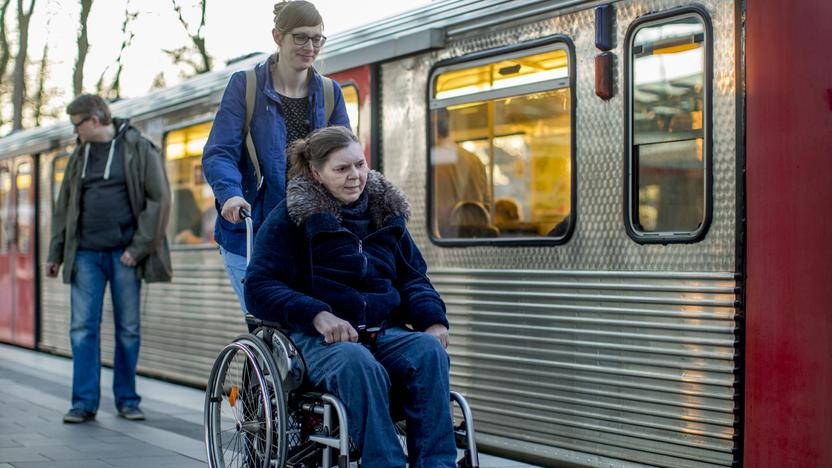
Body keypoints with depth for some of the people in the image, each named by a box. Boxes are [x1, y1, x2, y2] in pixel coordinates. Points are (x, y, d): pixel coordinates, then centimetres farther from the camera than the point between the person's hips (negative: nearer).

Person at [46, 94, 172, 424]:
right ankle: (84, 402, 1)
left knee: (128, 329, 4)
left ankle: (127, 400, 14)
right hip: (86, 254, 4)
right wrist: (55, 253, 13)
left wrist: (139, 248, -11)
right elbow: (65, 206, 17)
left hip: (124, 254, -4)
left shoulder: (138, 149, -2)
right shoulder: (80, 155, 13)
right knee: (83, 328, -2)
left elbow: (160, 200, -7)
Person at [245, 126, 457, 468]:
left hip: (384, 330, 4)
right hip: (319, 337, -4)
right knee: (358, 364, -39)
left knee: (429, 351, -29)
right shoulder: (292, 216, 5)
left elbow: (412, 277, 22)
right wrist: (316, 315, -20)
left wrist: (432, 318, -1)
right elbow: (259, 288, -3)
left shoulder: (385, 211, 19)